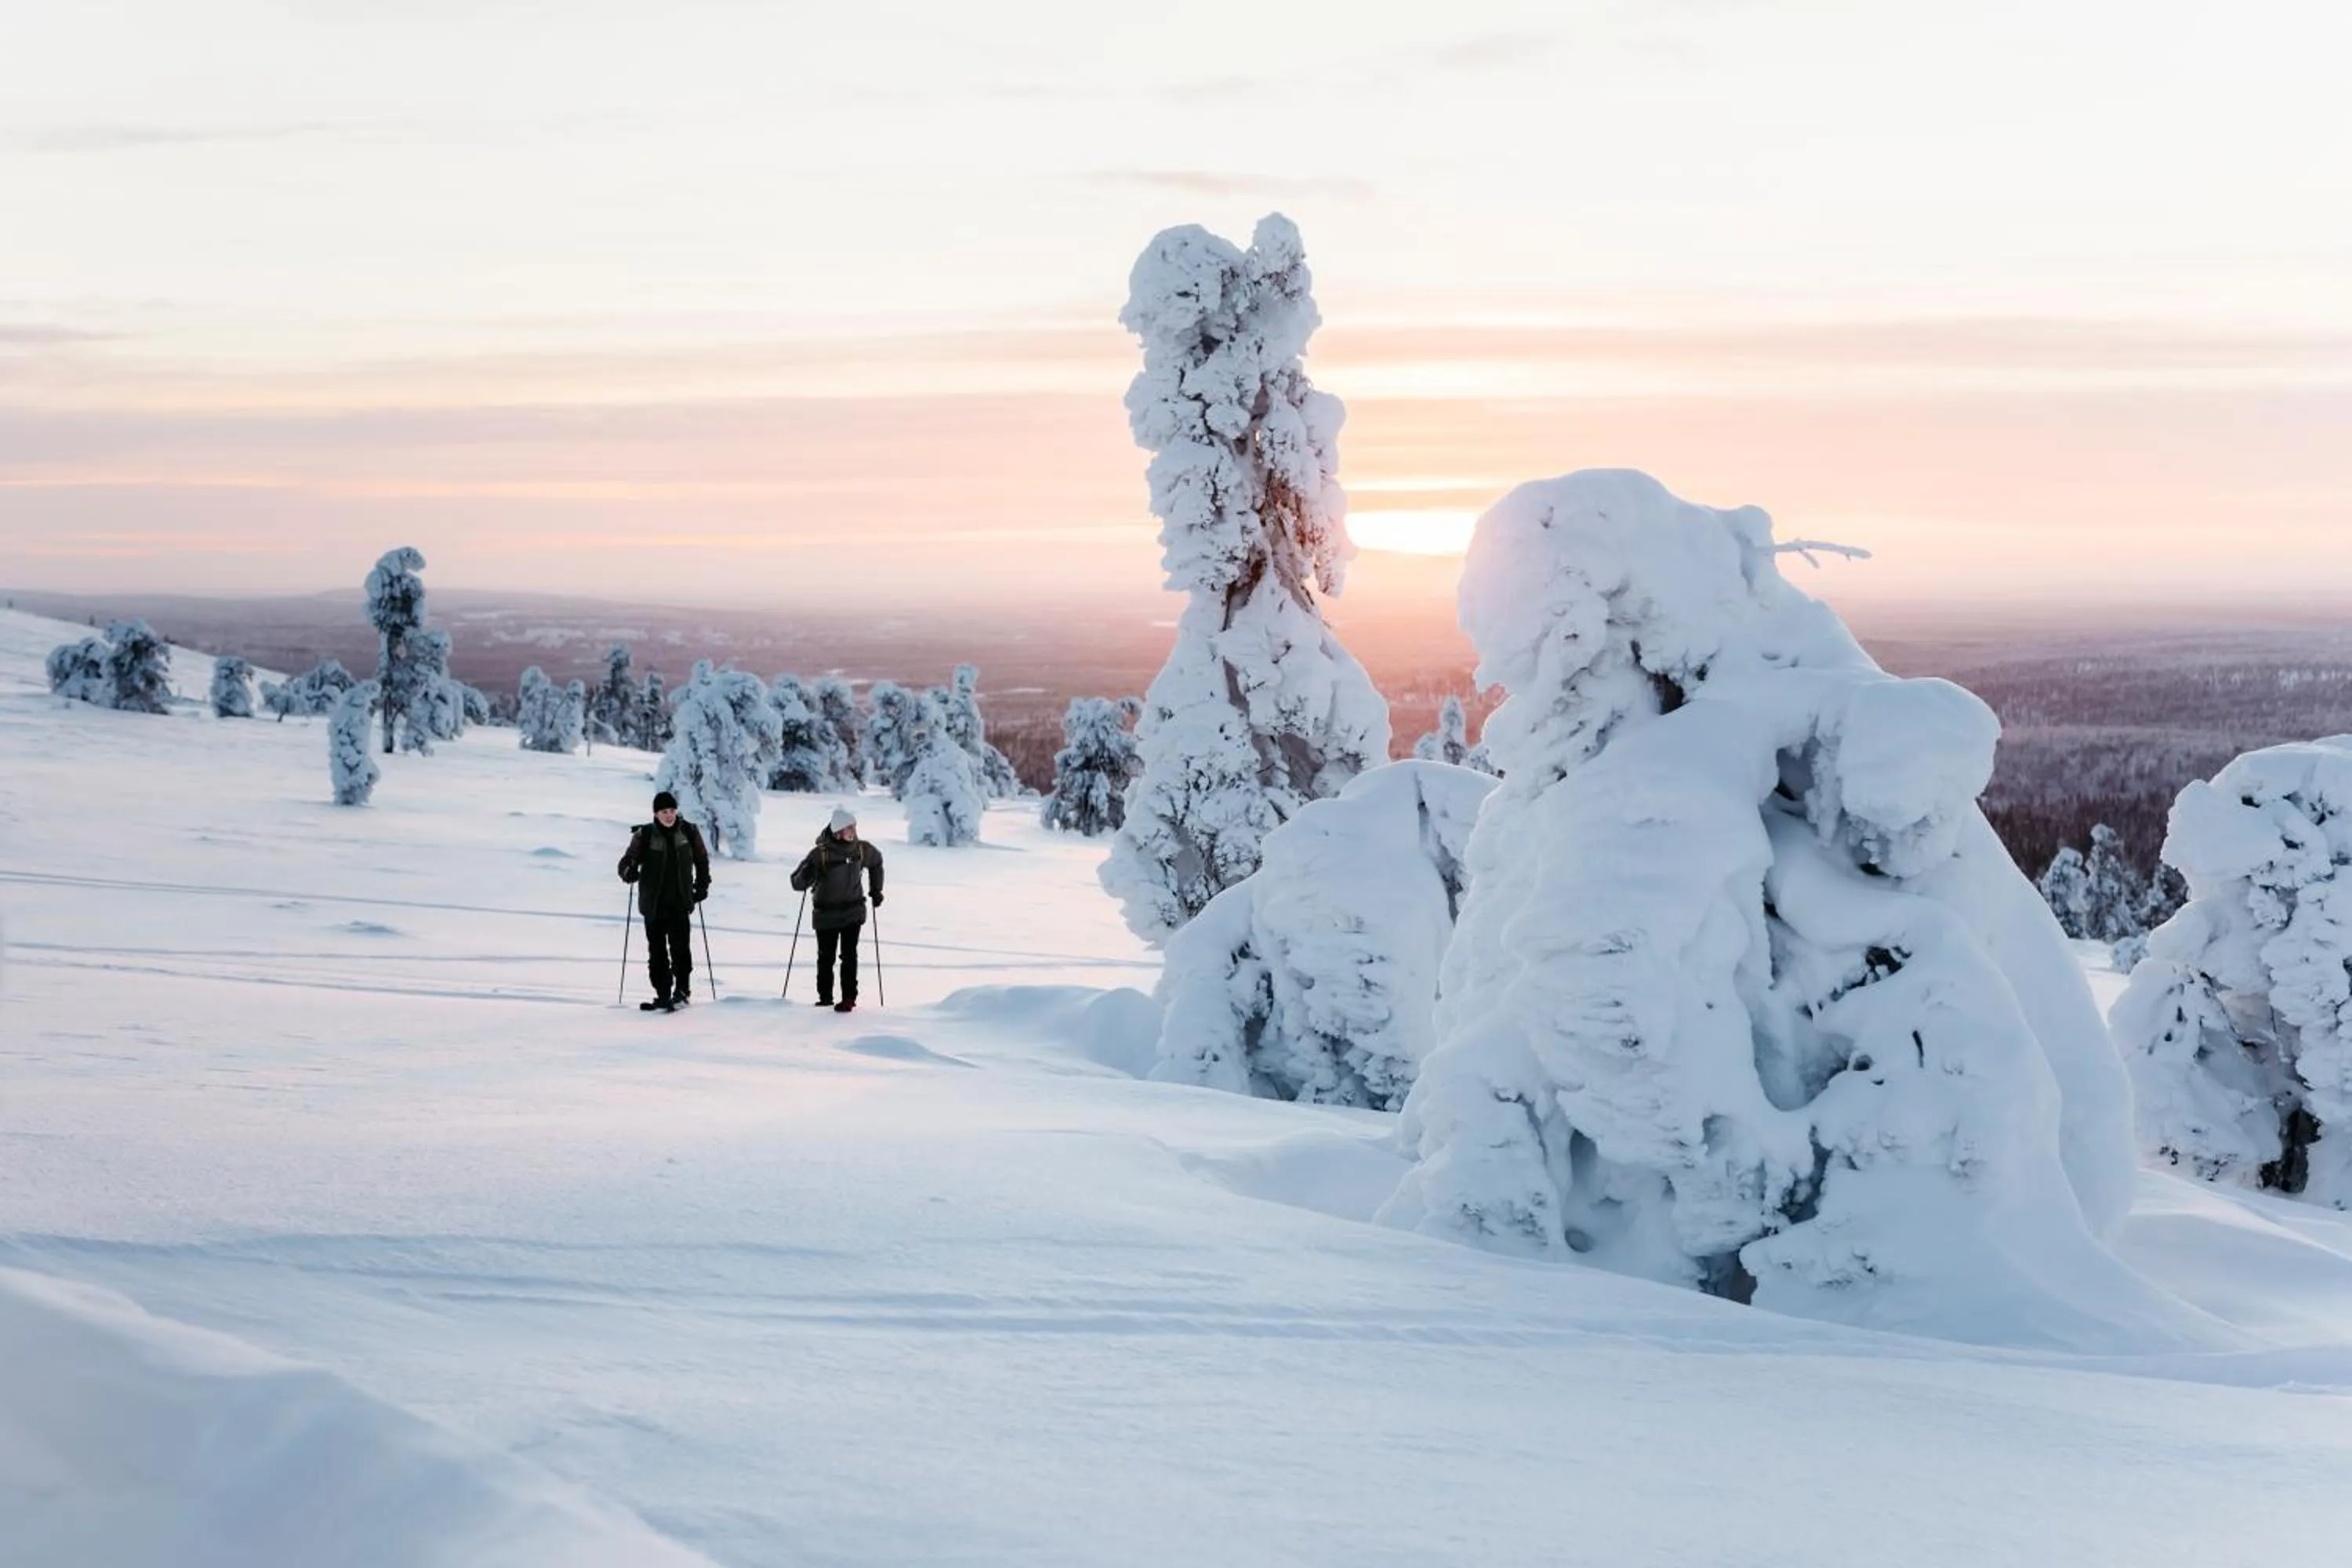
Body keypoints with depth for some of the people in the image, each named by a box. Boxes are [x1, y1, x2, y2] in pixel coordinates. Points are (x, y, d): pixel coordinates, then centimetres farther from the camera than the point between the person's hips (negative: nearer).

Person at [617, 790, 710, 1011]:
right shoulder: (644, 836, -2)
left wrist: (702, 886, 8)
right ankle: (663, 995, 8)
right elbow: (627, 861, 0)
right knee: (657, 952, 2)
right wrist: (630, 872, -23)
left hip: (680, 903, 0)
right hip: (653, 904, 0)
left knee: (680, 947, -10)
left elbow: (702, 860, 17)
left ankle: (682, 991, 0)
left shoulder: (689, 833, 3)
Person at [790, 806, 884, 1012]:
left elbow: (876, 862, 20)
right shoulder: (821, 853, -17)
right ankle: (825, 997, 23)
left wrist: (876, 890, 19)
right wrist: (806, 876, -39)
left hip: (853, 912, 2)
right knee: (826, 957, 8)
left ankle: (849, 998, -3)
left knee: (849, 955, -7)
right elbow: (797, 883, -16)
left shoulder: (862, 850, -5)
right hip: (826, 914, -1)